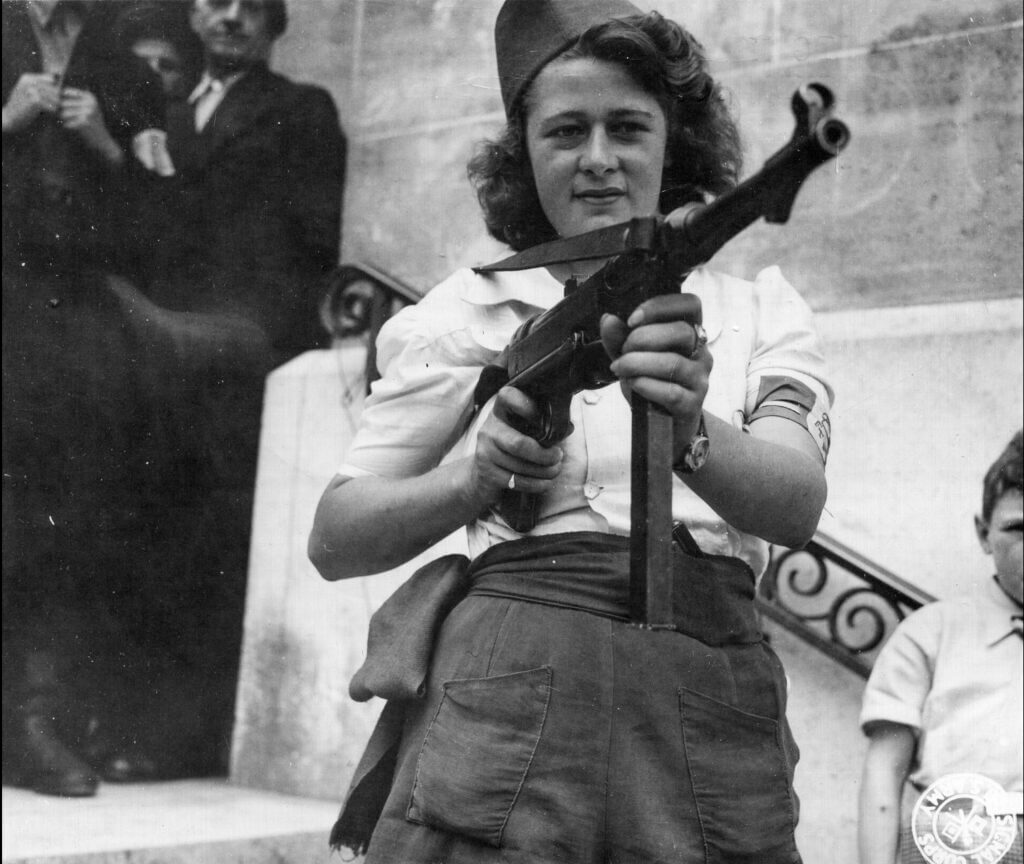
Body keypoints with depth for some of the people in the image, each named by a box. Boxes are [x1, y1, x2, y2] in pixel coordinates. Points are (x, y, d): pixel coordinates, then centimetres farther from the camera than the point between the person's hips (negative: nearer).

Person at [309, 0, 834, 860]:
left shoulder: (759, 308, 13)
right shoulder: (471, 305, 9)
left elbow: (797, 504, -6)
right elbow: (334, 540, 3)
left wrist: (690, 436, -27)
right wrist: (473, 479, -15)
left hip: (713, 714, 2)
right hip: (508, 689, -1)